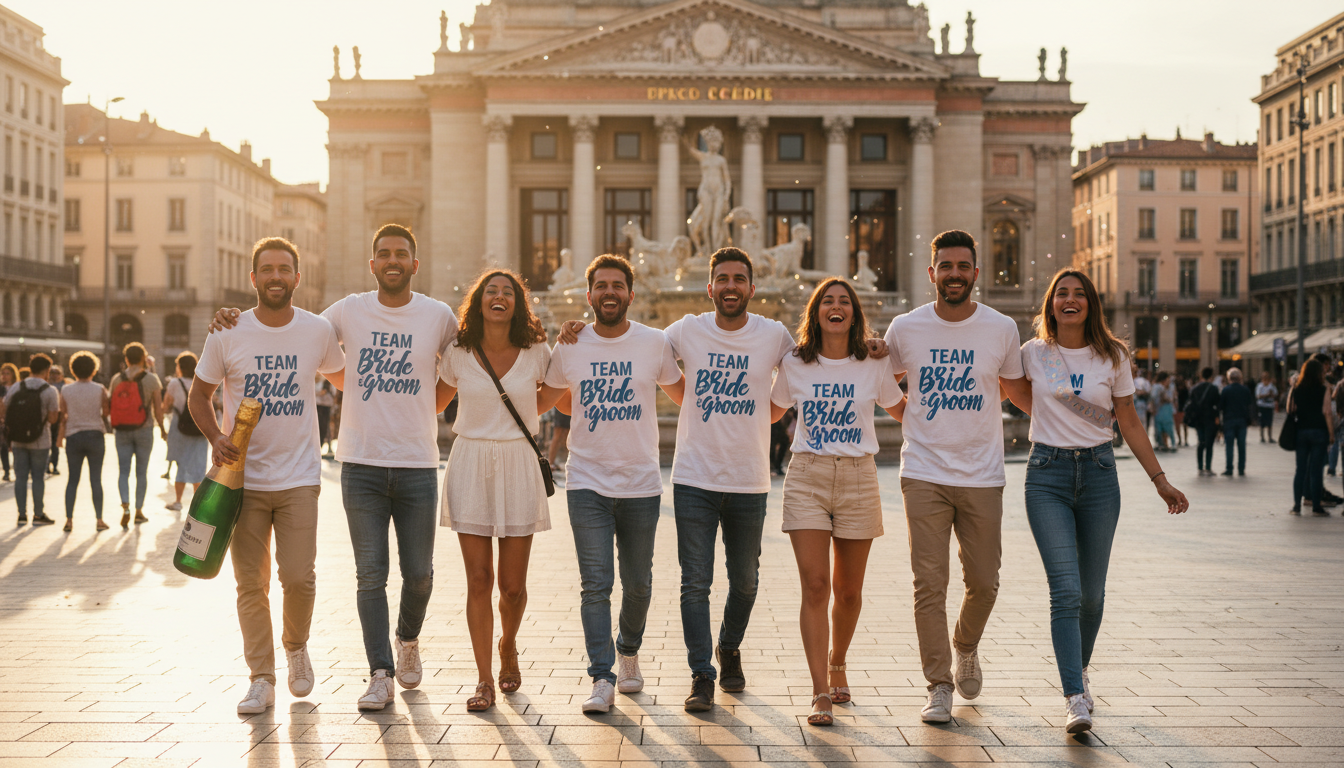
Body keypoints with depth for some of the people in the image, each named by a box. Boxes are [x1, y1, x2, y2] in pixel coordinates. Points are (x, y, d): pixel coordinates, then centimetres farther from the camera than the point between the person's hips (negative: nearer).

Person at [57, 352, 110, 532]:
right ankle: (99, 520, 4)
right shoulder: (100, 390, -4)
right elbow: (106, 412, -1)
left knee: (72, 480, 6)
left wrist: (60, 436, 15)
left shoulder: (66, 391, -2)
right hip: (95, 435, -1)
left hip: (73, 437, 1)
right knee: (96, 479, 3)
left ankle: (69, 520, 3)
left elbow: (62, 417, 1)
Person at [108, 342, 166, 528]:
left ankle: (125, 506, -15)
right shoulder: (151, 379, -5)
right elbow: (158, 407, -6)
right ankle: (139, 511, 15)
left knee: (123, 471, 5)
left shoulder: (116, 379, 0)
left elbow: (110, 406, 2)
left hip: (122, 430, 1)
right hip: (144, 429, -1)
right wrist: (162, 428, 6)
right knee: (141, 471, 9)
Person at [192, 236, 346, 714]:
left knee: (299, 578, -5)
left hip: (299, 478, 0)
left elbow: (343, 376, 19)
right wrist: (216, 438, -11)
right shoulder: (227, 333, -3)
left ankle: (296, 647, 25)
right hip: (244, 478, 0)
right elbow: (199, 393, 6)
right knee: (251, 583, 3)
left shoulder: (319, 331, 0)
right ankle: (261, 680, 14)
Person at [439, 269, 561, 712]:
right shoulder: (458, 355, 0)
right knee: (479, 580, -2)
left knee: (513, 584, 3)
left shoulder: (536, 354, 1)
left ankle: (508, 647, 34)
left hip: (518, 465, 0)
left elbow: (549, 397, 19)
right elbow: (438, 400, 17)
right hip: (470, 464, 0)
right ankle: (484, 680, 7)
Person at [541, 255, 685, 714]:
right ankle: (602, 679, -5)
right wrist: (595, 415, 8)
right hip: (587, 482, 0)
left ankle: (628, 653, 35)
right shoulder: (569, 348, 2)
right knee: (595, 583, -8)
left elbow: (683, 396, 13)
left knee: (638, 583, 11)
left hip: (642, 484, 1)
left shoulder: (654, 343, 0)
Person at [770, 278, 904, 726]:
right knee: (815, 585, -10)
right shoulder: (794, 365, 4)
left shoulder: (873, 366, 5)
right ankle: (820, 694, -9)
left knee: (848, 591, 8)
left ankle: (837, 664, 36)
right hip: (807, 476, -1)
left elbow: (901, 411, 19)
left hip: (857, 479, 1)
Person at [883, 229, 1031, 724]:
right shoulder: (905, 328, 0)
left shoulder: (1001, 328, 1)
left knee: (983, 582, 7)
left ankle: (966, 649, 37)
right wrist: (912, 420, 5)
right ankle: (939, 686, 6)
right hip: (924, 474, -1)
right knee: (929, 582, -4)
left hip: (982, 477, 1)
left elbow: (1018, 391, 15)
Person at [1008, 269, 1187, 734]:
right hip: (1047, 474, -2)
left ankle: (1080, 667, 33)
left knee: (1092, 593, 8)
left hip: (1099, 473, 2)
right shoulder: (1032, 354, 1)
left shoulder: (1113, 357, 4)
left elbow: (1130, 424, 9)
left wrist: (1160, 481, 8)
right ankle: (1075, 699, -15)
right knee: (1065, 591, -13)